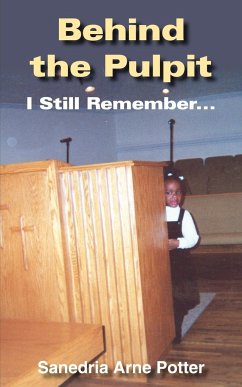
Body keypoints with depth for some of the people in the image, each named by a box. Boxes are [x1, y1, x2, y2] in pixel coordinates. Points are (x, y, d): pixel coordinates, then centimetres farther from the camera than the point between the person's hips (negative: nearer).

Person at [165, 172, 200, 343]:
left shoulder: (184, 215, -5)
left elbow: (193, 238, -9)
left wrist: (178, 242, -26)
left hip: (180, 262, -1)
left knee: (179, 301, 6)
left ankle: (176, 333, 25)